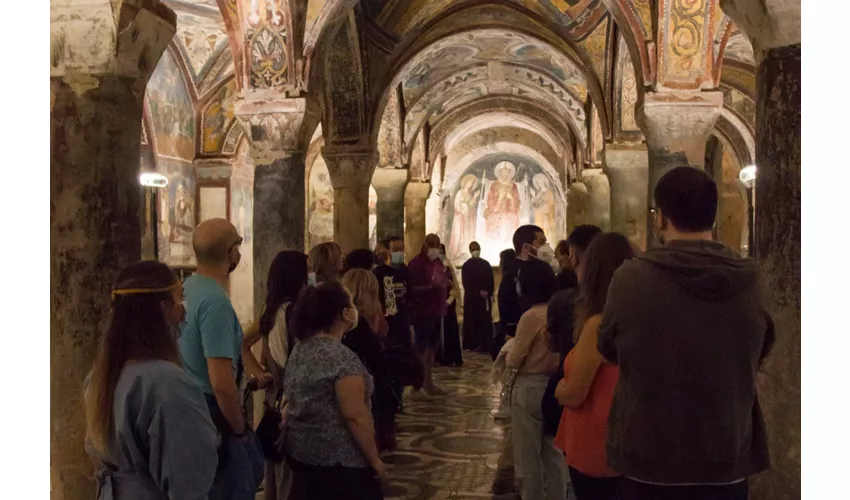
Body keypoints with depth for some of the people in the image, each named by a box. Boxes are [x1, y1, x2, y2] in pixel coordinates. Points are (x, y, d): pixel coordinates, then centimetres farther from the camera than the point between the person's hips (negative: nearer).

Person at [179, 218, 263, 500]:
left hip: (189, 405, 9)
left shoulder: (187, 288, 4)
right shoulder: (215, 301, -24)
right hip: (212, 413, -9)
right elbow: (221, 382, -28)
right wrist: (240, 428, -14)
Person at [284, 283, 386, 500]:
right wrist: (374, 459, -14)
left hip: (301, 452, 9)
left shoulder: (300, 348, 4)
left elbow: (296, 402, 11)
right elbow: (355, 416, -22)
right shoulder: (342, 358, -22)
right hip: (338, 460, -8)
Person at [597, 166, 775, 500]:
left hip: (648, 462, -1)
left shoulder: (631, 278, -16)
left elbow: (608, 349, 2)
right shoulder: (751, 281, -9)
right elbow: (759, 355, 9)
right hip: (728, 461, 2)